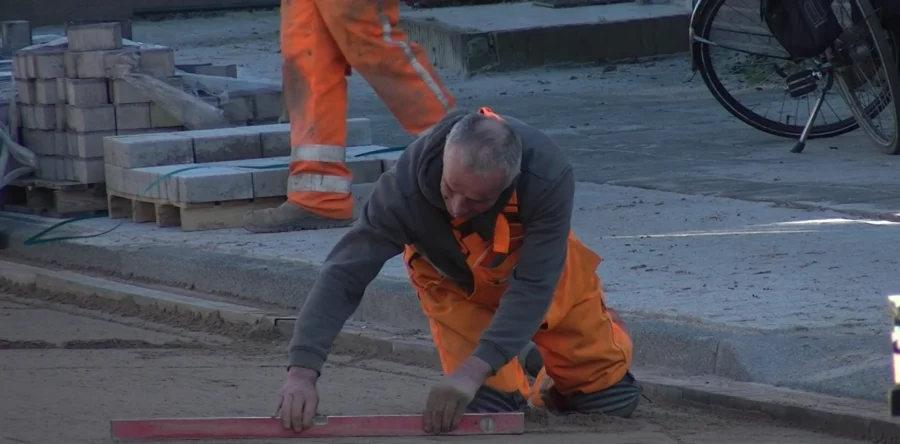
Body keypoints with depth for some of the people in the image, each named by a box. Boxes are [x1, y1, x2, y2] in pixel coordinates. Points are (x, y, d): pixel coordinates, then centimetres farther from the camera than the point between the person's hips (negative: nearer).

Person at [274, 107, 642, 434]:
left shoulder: (549, 176, -42)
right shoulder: (407, 184, -41)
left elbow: (533, 287, -41)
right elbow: (343, 275, -40)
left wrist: (472, 371, -50)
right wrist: (302, 372, -51)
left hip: (540, 267, 1)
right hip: (455, 283, -1)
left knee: (612, 397, 3)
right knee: (486, 407, -12)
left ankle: (552, 379, 38)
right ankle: (505, 383, 24)